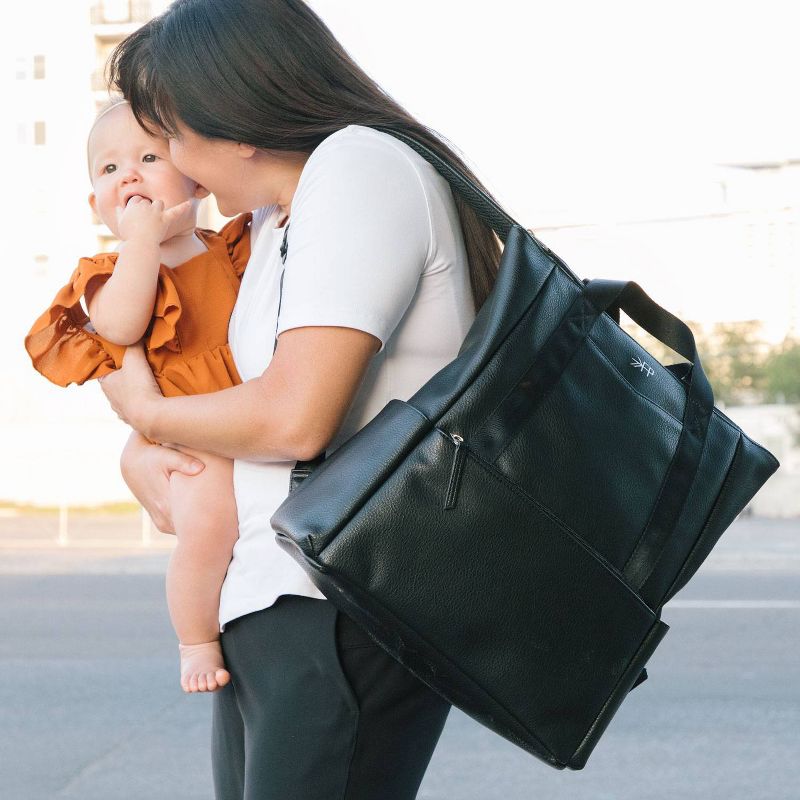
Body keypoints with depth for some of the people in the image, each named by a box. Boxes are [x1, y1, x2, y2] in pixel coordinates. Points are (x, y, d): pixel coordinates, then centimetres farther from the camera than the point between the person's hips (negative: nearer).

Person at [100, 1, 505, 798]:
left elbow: (295, 419, -22)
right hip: (263, 610, 10)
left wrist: (146, 410, -3)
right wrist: (139, 452, 8)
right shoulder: (272, 218, 17)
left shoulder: (361, 164, -13)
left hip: (346, 620, -10)